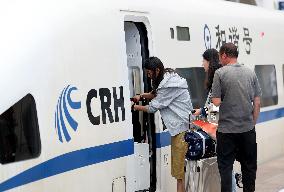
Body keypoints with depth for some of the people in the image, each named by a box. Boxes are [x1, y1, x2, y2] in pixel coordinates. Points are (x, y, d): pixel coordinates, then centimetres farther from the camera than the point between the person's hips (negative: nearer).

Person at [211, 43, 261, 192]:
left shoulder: (220, 73, -7)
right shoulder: (250, 73, 4)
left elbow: (216, 102, -11)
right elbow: (257, 103, 4)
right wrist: (253, 123, 13)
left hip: (227, 129, -4)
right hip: (248, 128, 4)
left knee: (225, 166, 5)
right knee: (249, 166, 14)